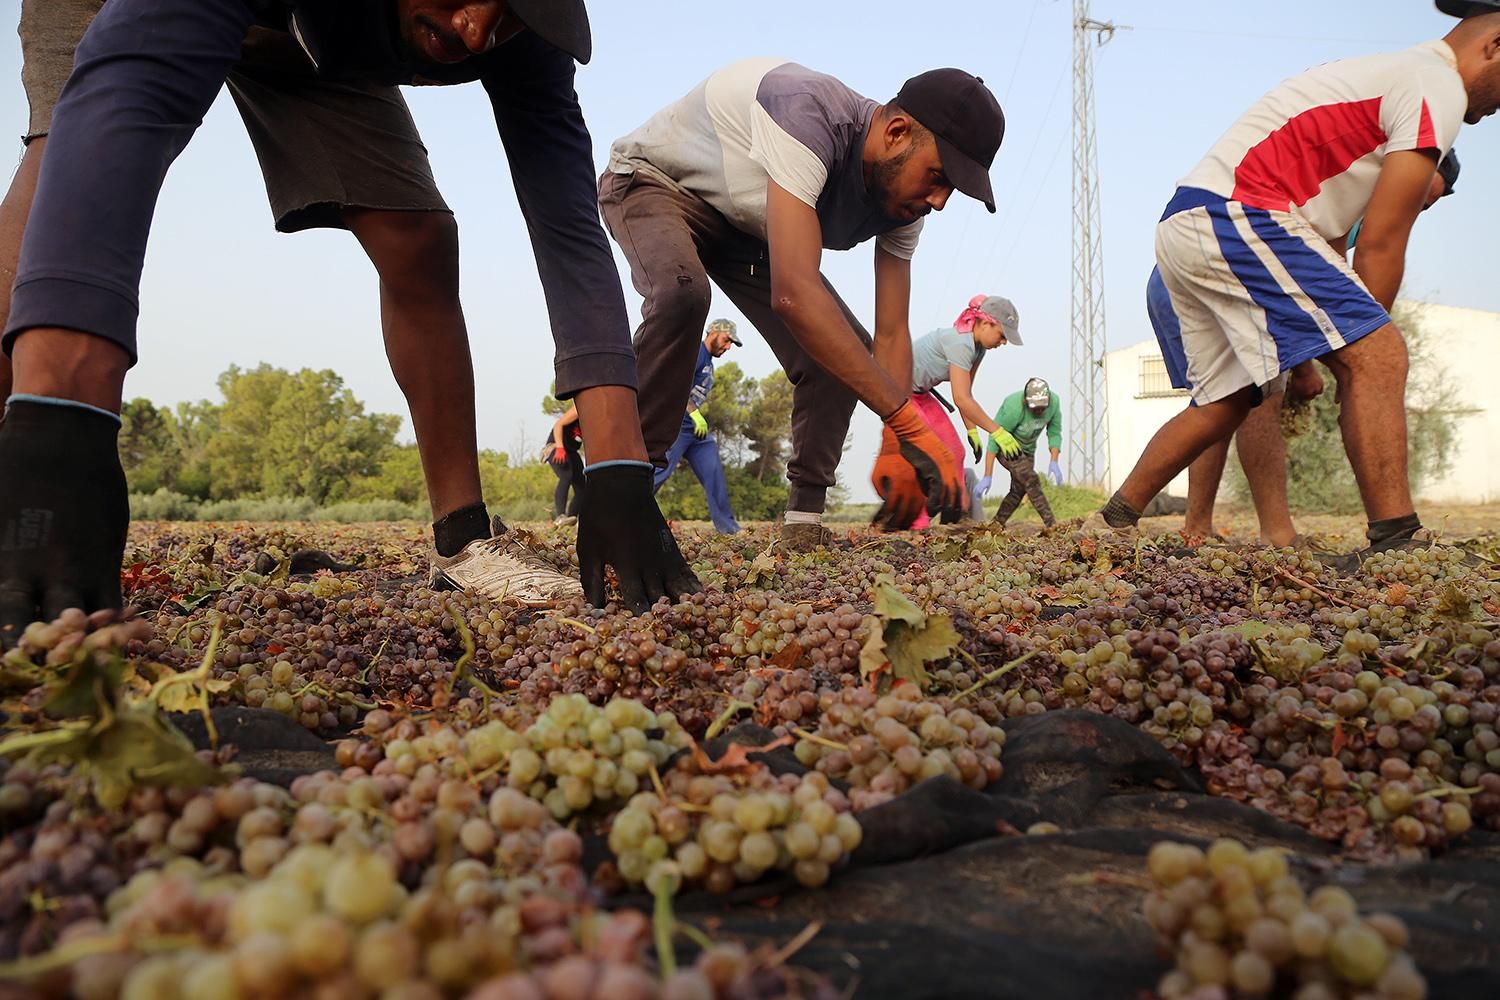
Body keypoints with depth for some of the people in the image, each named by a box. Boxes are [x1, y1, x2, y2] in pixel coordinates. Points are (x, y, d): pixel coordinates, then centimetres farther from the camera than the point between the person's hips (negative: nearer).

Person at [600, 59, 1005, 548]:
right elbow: (793, 293, -50)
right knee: (683, 292, -39)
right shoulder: (809, 115, -40)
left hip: (743, 227, 7)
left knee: (845, 353, -9)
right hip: (654, 183, -6)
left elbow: (892, 333, -11)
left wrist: (897, 449, -26)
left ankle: (804, 523, 2)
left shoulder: (902, 196, -15)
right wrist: (907, 423, -50)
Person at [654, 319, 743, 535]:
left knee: (714, 473, 5)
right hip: (679, 421, -10)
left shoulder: (708, 363, 23)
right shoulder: (696, 351, -7)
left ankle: (728, 527, 7)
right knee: (659, 471, -13)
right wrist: (695, 413, -23)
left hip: (696, 428, 10)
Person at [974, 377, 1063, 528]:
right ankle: (1052, 525, -21)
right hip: (1005, 448, -6)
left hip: (1027, 449, 7)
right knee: (1031, 480, -22)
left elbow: (1054, 433, -8)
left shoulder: (1054, 402, -20)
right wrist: (987, 477, -34)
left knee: (1018, 491, 3)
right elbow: (993, 440, -32)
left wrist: (1054, 462, -22)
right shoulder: (1014, 408, -36)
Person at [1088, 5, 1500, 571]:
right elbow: (1380, 243, -7)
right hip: (1234, 214, -10)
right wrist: (1358, 350, -1)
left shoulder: (1389, 74, 30)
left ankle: (1112, 523, 23)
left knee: (1226, 400, 18)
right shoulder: (1439, 85, 0)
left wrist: (1306, 357, 20)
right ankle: (1395, 542, -20)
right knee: (1377, 356, -13)